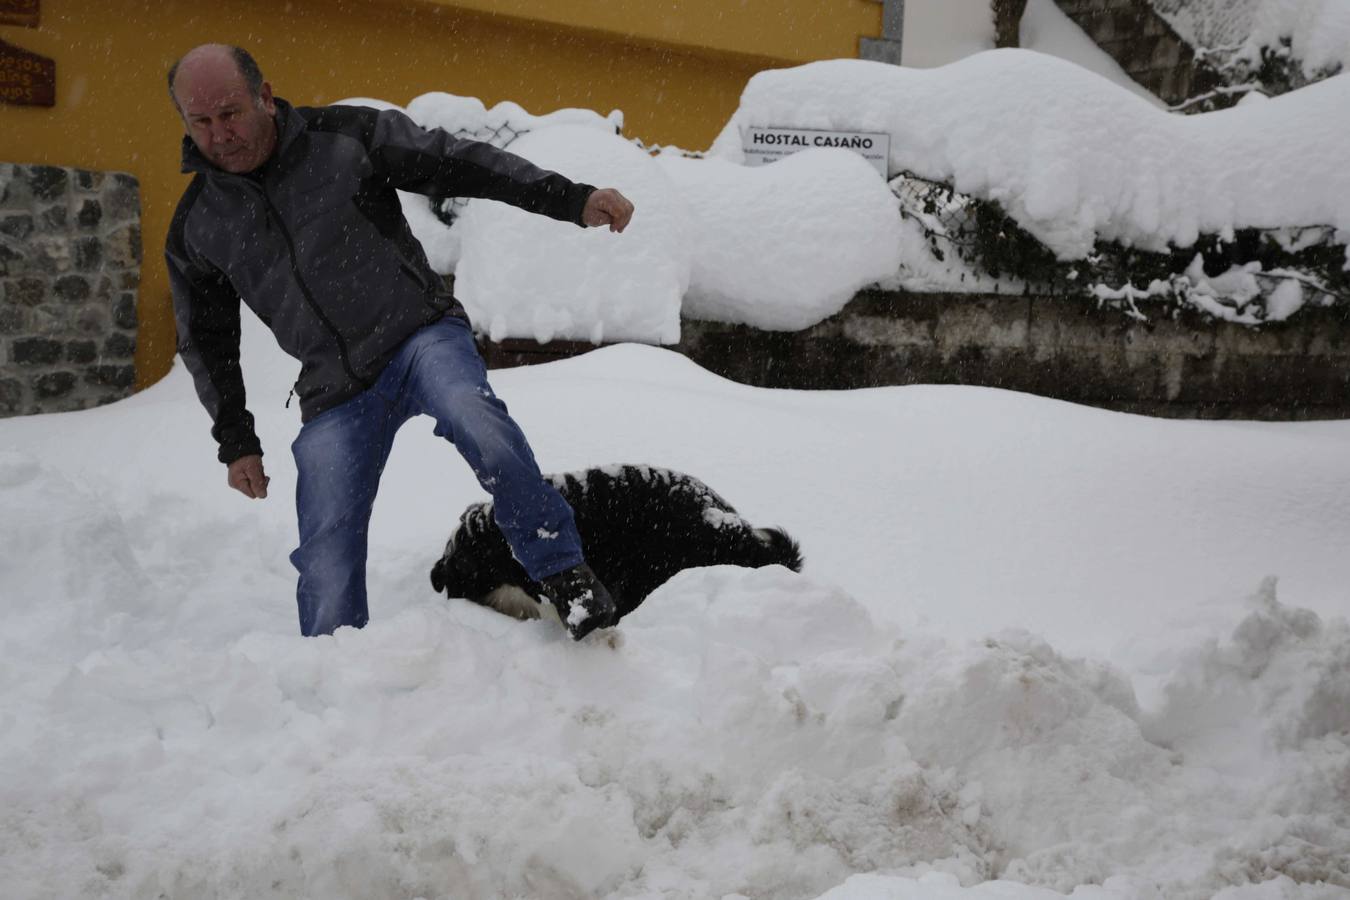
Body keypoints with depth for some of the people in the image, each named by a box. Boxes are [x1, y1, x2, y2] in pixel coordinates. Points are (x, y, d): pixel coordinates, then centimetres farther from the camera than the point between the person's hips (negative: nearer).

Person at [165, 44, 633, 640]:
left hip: (420, 333, -3)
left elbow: (459, 163, -7)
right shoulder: (195, 229, 2)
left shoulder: (347, 137, -7)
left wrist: (573, 199, -14)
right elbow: (206, 342, 15)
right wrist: (235, 441, 14)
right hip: (334, 394, 3)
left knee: (471, 413, -34)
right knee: (326, 555, -6)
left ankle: (563, 574, -24)